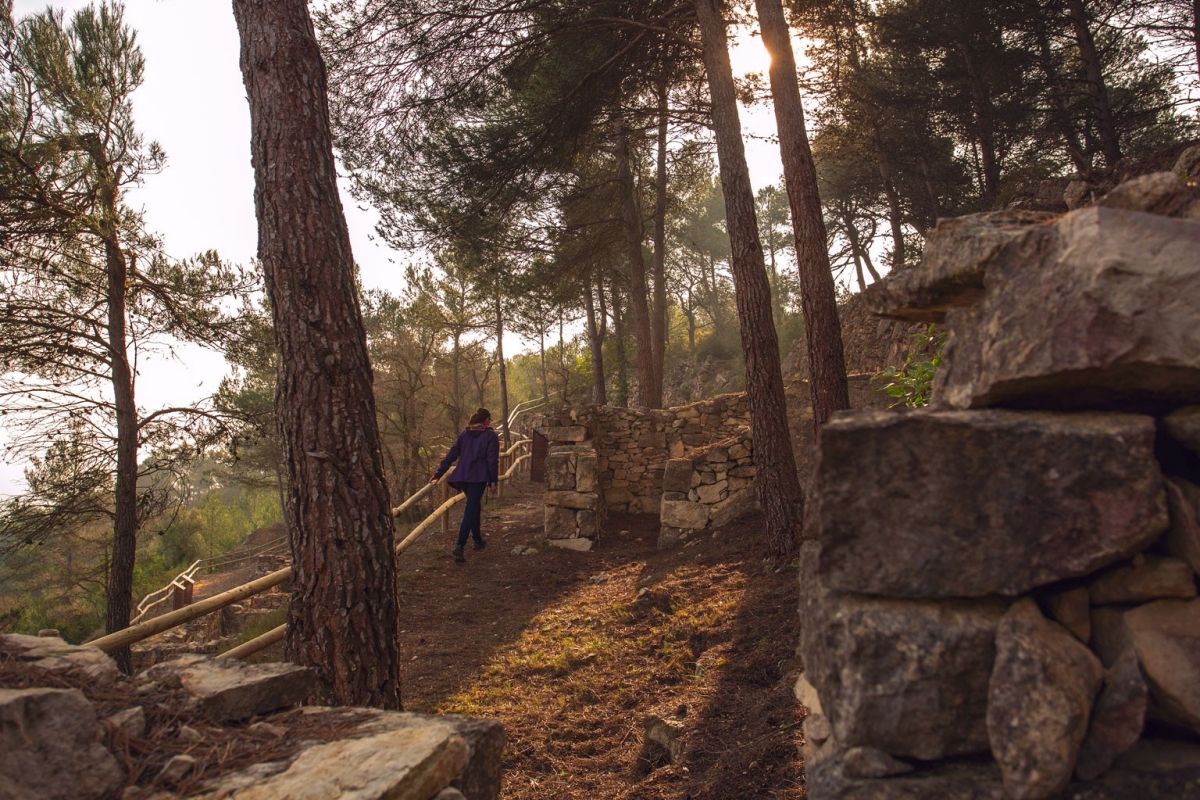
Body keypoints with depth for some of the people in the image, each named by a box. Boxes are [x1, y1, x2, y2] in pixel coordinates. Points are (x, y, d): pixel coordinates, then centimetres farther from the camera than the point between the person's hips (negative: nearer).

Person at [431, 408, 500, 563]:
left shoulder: (464, 434, 14)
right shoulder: (491, 436, 0)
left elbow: (451, 456, 10)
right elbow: (492, 460, -7)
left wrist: (438, 475, 11)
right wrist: (493, 480, -2)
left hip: (461, 477, 6)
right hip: (478, 478, -6)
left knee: (474, 507, 23)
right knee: (471, 511, -8)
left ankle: (478, 540, 35)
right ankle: (459, 547, -20)